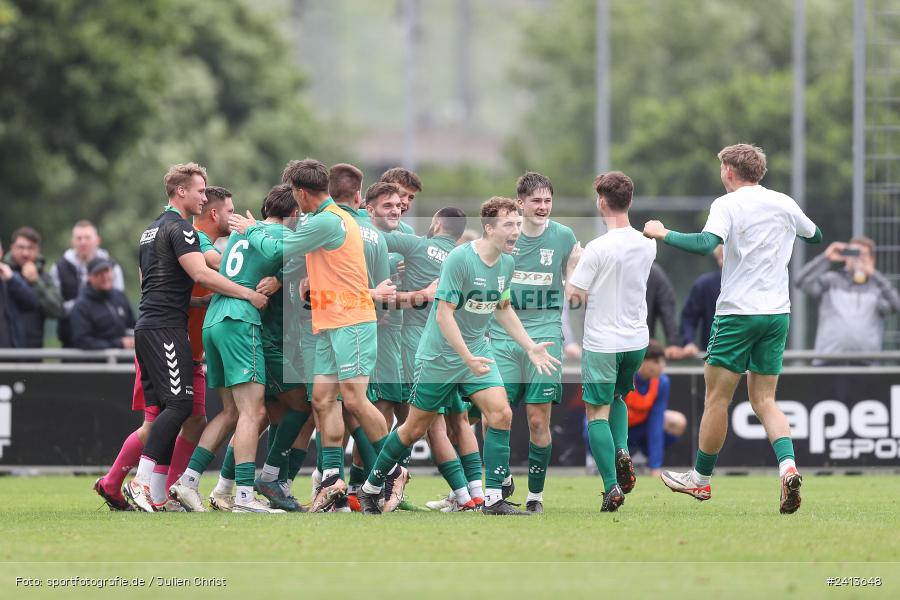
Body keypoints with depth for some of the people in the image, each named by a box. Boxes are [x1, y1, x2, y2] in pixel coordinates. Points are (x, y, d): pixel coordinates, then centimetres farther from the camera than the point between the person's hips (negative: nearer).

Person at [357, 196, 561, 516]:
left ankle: (494, 499, -9)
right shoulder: (460, 258, -22)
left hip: (478, 350, 6)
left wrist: (530, 346, 10)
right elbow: (444, 314, -23)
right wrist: (467, 358, -29)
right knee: (415, 428, 4)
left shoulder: (507, 263, 1)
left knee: (501, 414, -13)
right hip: (439, 355, -6)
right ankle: (370, 488, 24)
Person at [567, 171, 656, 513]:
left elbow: (573, 296, -14)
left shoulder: (598, 248, -18)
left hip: (602, 343, -6)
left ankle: (611, 486, -7)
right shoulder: (647, 245, 0)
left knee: (597, 413, 2)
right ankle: (621, 450, 5)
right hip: (637, 339, 6)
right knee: (618, 397, 28)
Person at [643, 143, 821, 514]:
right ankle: (788, 467, -14)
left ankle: (701, 479, 14)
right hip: (778, 313, 5)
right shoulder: (785, 204, 9)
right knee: (764, 400, 9)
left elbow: (707, 244, -25)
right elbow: (816, 237, 26)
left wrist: (663, 234, -13)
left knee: (716, 399, 5)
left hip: (738, 313, -5)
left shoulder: (728, 204, -8)